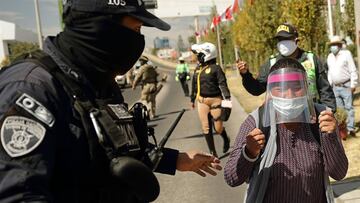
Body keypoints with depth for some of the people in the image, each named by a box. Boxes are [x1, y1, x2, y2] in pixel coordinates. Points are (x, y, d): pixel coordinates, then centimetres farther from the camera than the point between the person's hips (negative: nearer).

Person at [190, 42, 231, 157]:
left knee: (218, 127, -1)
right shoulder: (198, 69, 10)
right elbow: (194, 85, 19)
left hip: (215, 100, -6)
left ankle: (226, 140, 34)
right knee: (206, 128, 5)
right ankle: (213, 152, 15)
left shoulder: (215, 68, -9)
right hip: (202, 101, 6)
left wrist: (227, 97, -24)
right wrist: (192, 99, 25)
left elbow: (222, 84, -14)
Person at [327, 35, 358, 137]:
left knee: (349, 107, -5)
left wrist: (353, 85, -11)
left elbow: (353, 71, -7)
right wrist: (329, 85, 12)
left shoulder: (346, 54, -5)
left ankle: (350, 128, -4)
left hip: (346, 86, -5)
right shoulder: (330, 57, 12)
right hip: (335, 87, 5)